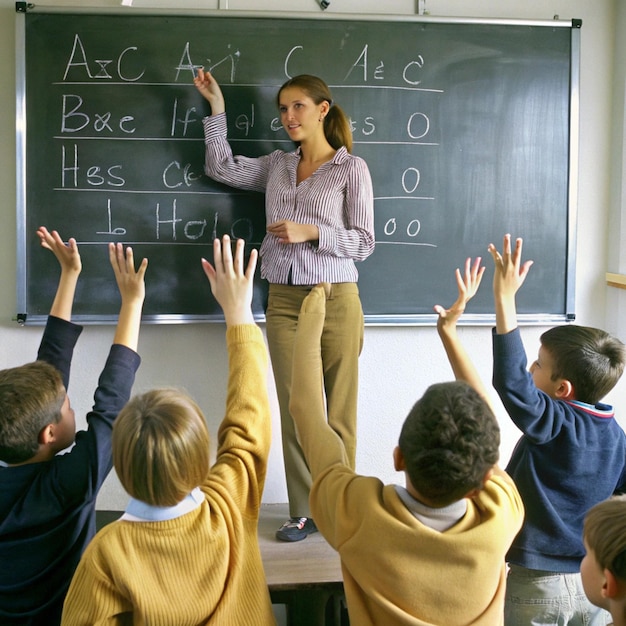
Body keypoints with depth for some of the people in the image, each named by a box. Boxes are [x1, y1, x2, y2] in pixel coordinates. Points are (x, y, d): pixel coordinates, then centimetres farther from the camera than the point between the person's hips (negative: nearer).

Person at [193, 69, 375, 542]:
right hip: (283, 300, 4)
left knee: (338, 412, 2)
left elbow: (363, 242, -3)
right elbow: (221, 168, 19)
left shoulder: (351, 168, -1)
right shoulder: (278, 166, 13)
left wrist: (310, 231, -15)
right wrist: (216, 107, 17)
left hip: (334, 299, -4)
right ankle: (304, 512, 13)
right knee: (294, 411, 4)